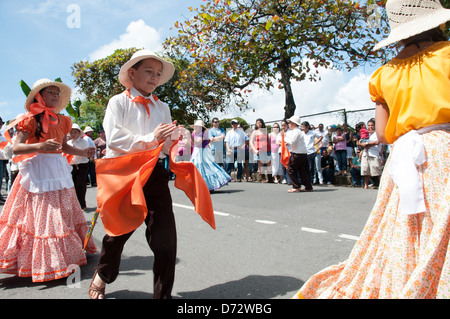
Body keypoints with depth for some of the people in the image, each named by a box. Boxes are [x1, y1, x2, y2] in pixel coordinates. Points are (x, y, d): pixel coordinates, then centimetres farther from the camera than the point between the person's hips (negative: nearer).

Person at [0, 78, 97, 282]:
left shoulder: (62, 120, 13)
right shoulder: (31, 119, -5)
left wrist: (82, 153, 8)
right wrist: (39, 146, -28)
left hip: (59, 170, 6)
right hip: (37, 171, -6)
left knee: (63, 214, 9)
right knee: (41, 217, -5)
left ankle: (64, 256, 20)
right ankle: (42, 261, 7)